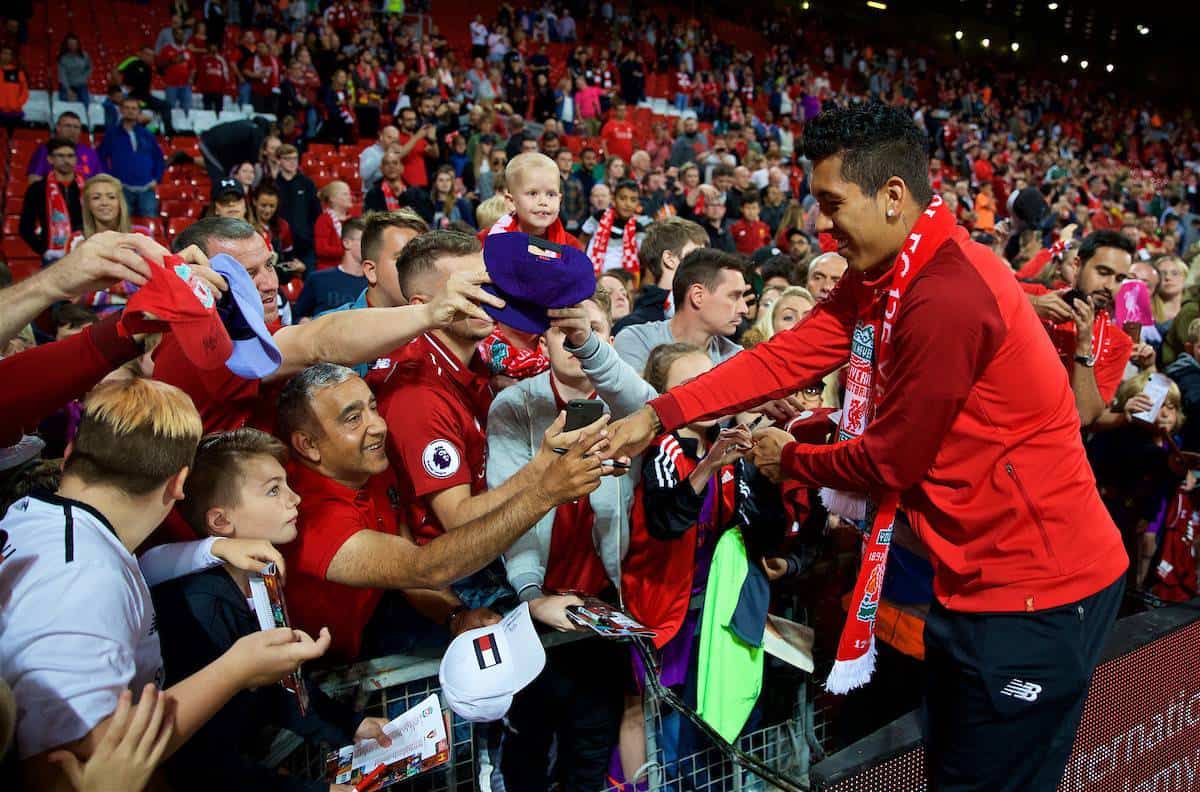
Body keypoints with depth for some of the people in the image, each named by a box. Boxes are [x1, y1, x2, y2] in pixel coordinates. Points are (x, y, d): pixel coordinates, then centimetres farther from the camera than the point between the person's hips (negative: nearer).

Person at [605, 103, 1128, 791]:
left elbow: (889, 459, -18)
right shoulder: (880, 279, 4)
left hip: (1037, 589, -9)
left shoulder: (948, 298, -26)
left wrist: (788, 460, -1)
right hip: (980, 576, 9)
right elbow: (787, 358, -2)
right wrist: (657, 415, -9)